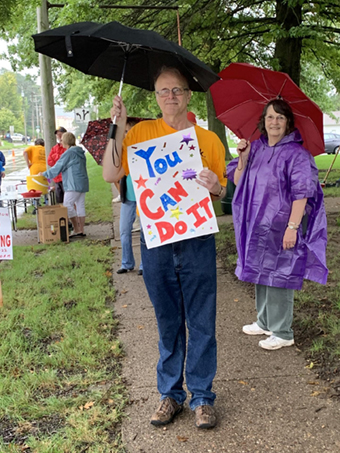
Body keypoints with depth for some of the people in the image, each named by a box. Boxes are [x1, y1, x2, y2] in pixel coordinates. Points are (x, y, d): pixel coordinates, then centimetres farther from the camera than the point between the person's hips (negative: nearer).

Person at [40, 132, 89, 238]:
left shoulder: (69, 153, -12)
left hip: (74, 185, -9)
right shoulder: (79, 152, 15)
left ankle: (77, 230, -6)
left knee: (67, 206, -5)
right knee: (80, 206, 10)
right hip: (82, 183, 9)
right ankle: (81, 231, 12)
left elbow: (57, 168, -8)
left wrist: (44, 174, 5)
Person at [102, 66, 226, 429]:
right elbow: (110, 174, -4)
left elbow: (220, 193, 10)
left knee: (201, 322, 5)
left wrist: (214, 187, -13)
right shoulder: (142, 132, 5)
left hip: (196, 240, 0)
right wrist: (119, 127, -10)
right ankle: (170, 393, 28)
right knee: (167, 322, 12)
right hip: (155, 240, 1)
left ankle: (202, 396, 21)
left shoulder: (208, 139, 5)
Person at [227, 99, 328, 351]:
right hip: (257, 225, 7)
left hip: (280, 226, -7)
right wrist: (243, 158, -7)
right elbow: (237, 181, 9)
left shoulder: (296, 153, -11)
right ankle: (265, 322, 33)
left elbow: (301, 193, -17)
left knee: (278, 277, -1)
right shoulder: (256, 148, 8)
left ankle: (282, 333, 12)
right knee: (260, 274, 17)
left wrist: (292, 227, -23)